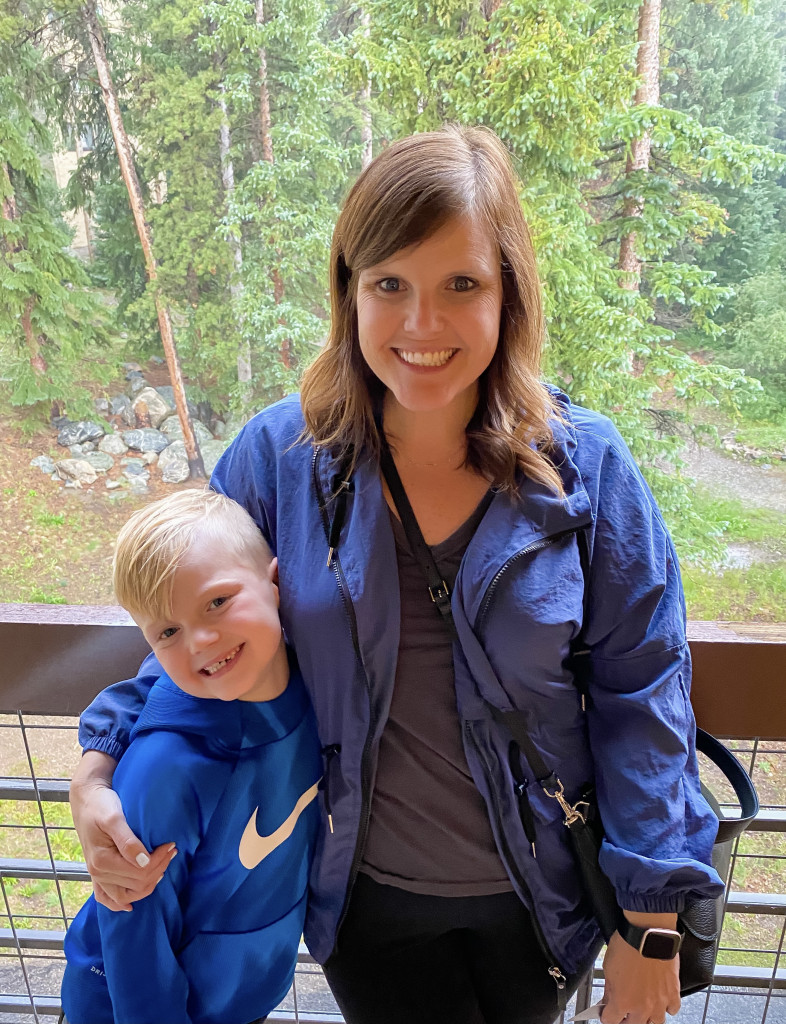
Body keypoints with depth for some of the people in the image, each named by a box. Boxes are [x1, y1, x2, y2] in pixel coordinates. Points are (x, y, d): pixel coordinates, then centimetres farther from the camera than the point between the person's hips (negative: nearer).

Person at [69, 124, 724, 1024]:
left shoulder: (585, 467, -17)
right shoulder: (279, 454, -15)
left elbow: (639, 695, -11)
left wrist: (652, 923, -7)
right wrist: (101, 770, -16)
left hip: (543, 891, 1)